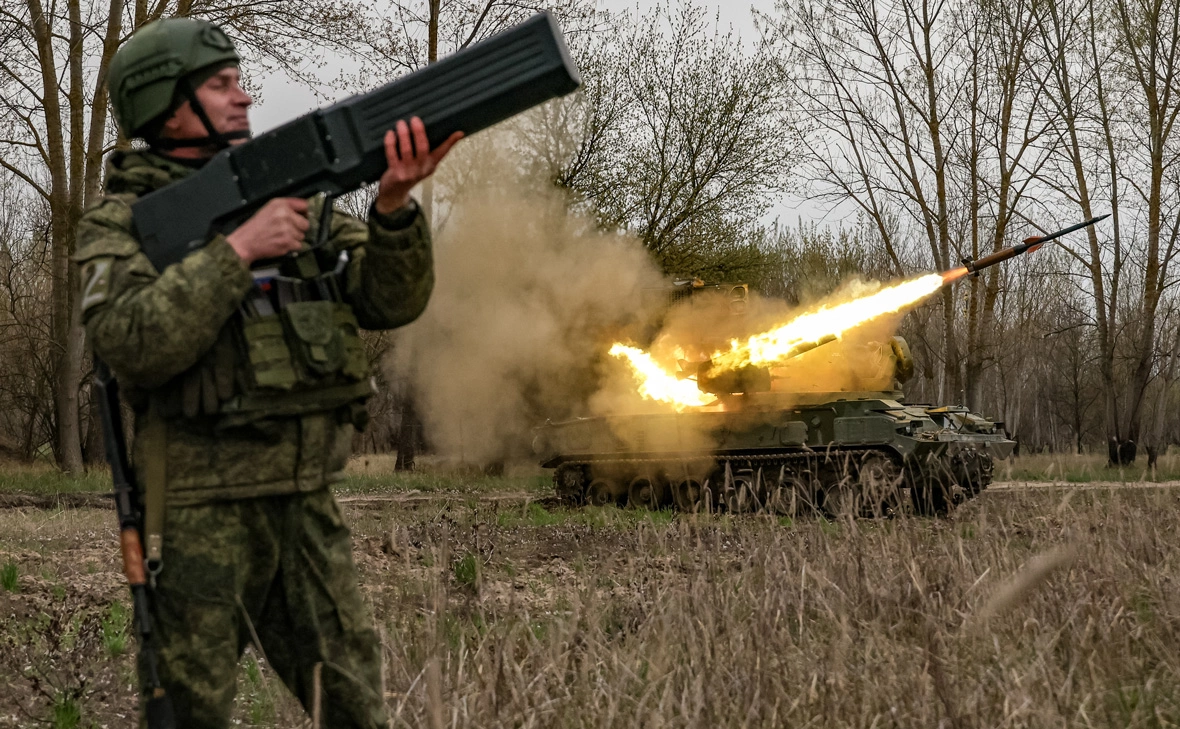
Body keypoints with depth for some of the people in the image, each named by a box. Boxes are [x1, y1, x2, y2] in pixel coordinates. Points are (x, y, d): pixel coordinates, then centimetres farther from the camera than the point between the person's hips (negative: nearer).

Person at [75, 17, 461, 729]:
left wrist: (395, 203, -17)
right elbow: (133, 344, -20)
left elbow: (391, 301, 1)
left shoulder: (296, 196, 11)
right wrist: (239, 248, -22)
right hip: (199, 515, -4)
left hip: (309, 508, 5)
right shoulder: (122, 222, -3)